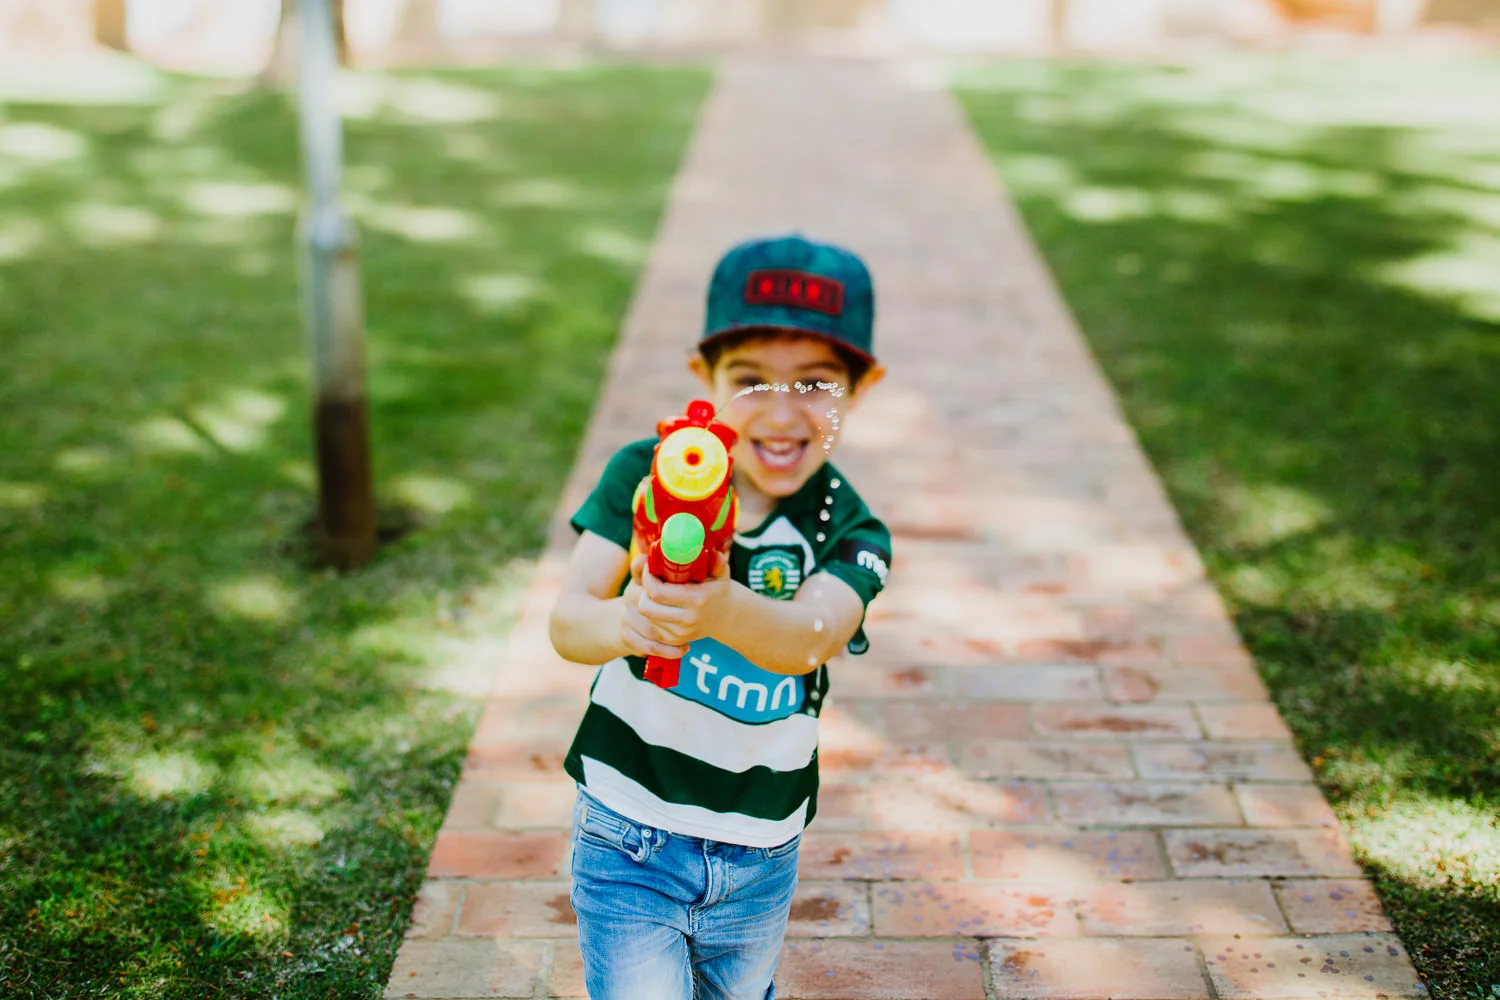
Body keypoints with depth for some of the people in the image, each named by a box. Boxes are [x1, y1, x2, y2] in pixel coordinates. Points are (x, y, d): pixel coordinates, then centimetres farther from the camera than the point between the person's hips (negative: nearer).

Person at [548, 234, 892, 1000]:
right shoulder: (646, 474, -12)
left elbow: (810, 636, -33)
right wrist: (621, 624, -46)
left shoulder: (851, 535, -11)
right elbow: (565, 622, -21)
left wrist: (722, 610, -55)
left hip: (760, 861, 2)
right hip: (629, 841, -2)